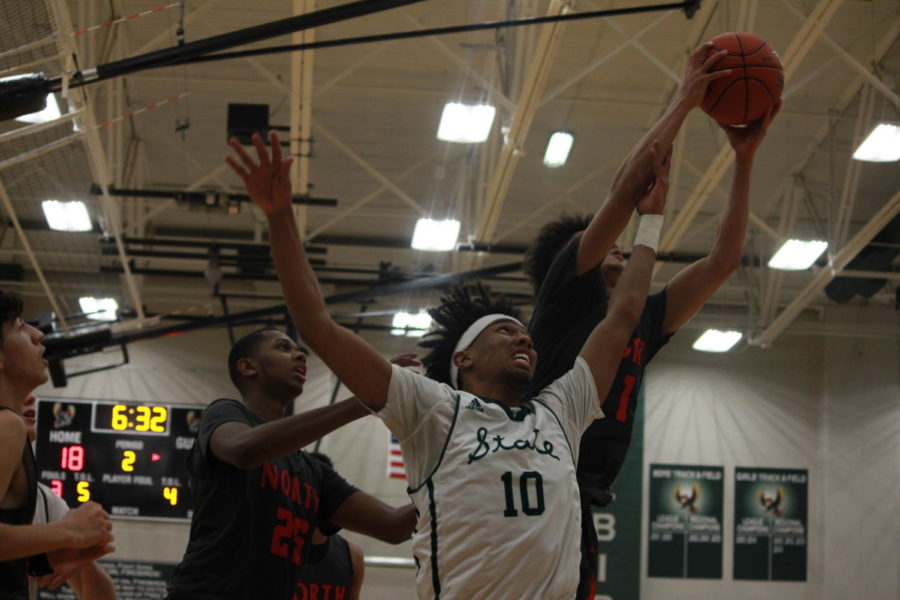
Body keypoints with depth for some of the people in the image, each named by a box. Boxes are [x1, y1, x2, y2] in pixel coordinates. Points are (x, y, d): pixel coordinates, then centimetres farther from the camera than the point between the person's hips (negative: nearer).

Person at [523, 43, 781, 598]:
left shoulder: (640, 324, 23)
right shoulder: (568, 294, 5)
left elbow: (723, 259, 22)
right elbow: (628, 188, -5)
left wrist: (745, 160, 19)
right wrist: (685, 101, 0)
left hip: (581, 506, 8)